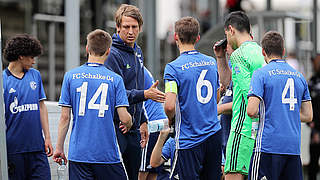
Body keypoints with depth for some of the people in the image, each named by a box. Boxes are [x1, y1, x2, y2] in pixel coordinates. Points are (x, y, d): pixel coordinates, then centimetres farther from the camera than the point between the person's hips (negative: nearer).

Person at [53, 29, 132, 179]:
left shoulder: (71, 76, 2)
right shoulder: (115, 79, -2)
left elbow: (65, 117, 0)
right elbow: (124, 118, -6)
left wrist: (59, 147, 8)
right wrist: (128, 124, 17)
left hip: (78, 154, 1)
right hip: (107, 154, -1)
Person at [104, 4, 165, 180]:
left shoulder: (137, 52, 15)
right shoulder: (112, 54, -13)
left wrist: (142, 121, 20)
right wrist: (145, 94, -28)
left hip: (134, 130, 8)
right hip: (116, 128, -8)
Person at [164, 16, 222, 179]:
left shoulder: (173, 68, -13)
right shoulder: (212, 63, 7)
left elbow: (170, 106, -20)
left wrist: (171, 119, 0)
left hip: (189, 140, -5)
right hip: (214, 134, 5)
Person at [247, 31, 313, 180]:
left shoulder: (261, 74, -4)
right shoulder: (299, 76, 14)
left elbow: (251, 111, -12)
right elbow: (308, 116, 15)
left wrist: (260, 114, 9)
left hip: (268, 144, -5)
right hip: (294, 146, 6)